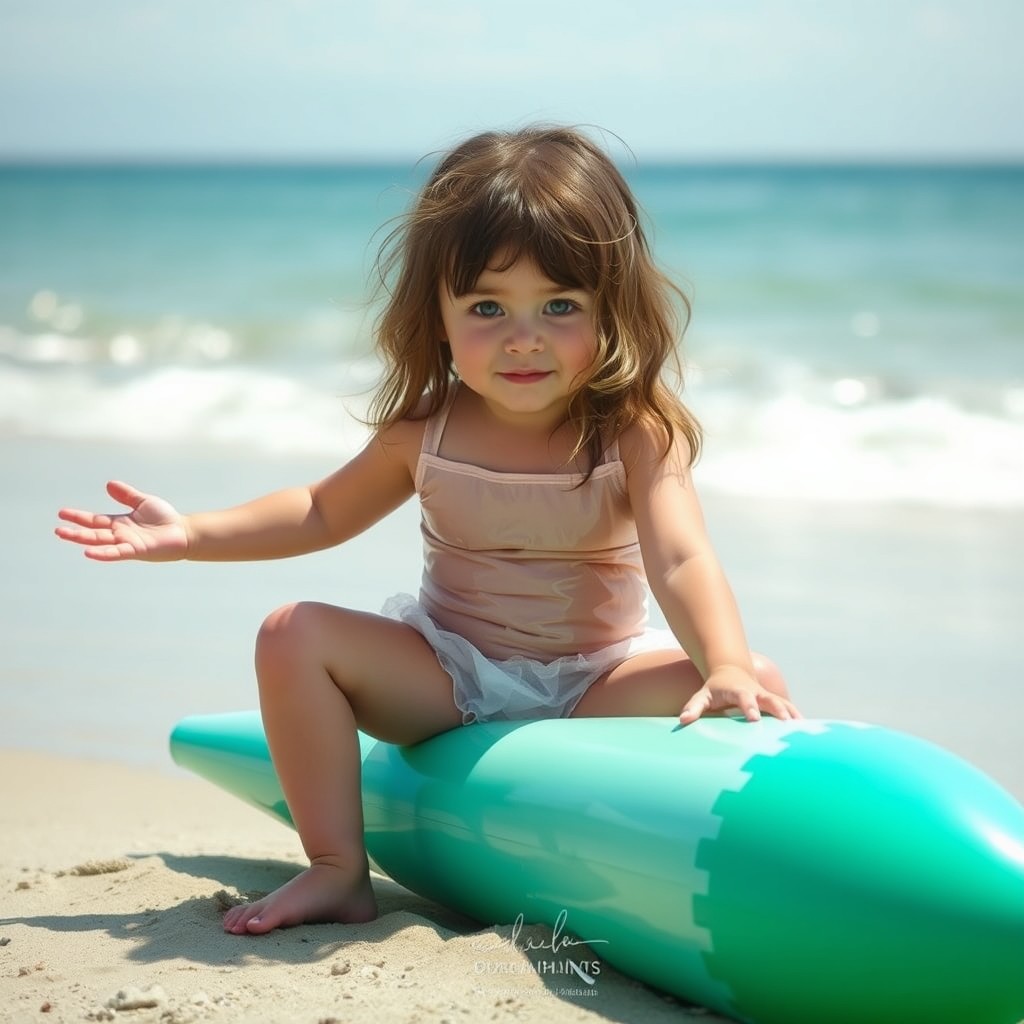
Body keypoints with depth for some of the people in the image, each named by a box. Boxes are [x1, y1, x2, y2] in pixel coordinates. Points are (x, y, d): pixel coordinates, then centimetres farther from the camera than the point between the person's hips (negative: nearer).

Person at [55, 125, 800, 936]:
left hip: (591, 686, -3)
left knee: (725, 683, -29)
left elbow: (681, 561, -29)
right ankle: (338, 870, -11)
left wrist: (731, 667, -48)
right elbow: (325, 511, 12)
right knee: (294, 636, -15)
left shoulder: (636, 433, -15)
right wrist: (191, 535, 4)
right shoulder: (426, 431, -5)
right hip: (448, 678, 3)